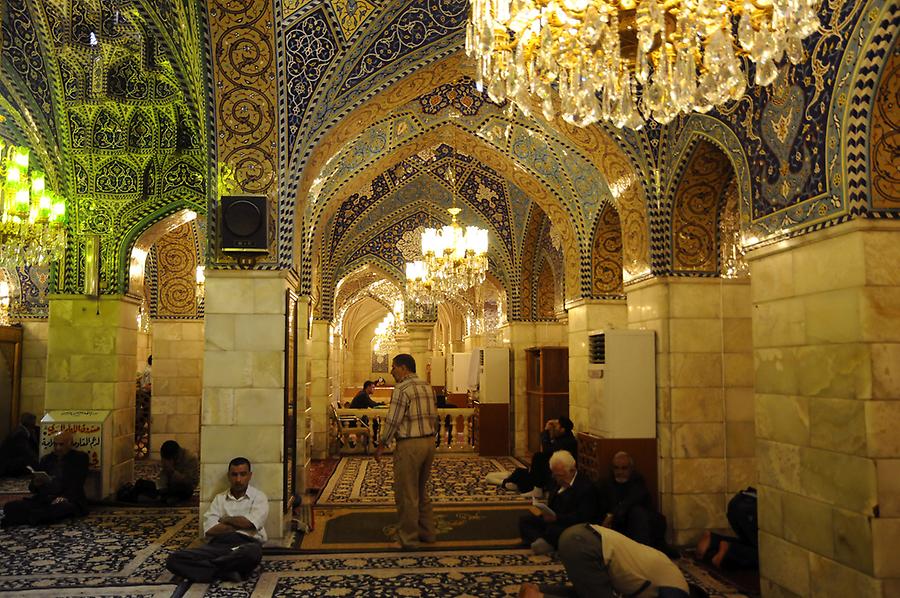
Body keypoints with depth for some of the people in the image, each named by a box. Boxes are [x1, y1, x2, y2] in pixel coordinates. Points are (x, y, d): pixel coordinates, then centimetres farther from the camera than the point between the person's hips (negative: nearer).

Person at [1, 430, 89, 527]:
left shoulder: (80, 458, 9)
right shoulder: (46, 459, 22)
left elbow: (76, 485, -3)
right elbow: (33, 489, 18)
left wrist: (64, 498, -23)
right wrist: (36, 483, -7)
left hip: (67, 501, -4)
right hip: (42, 500, 4)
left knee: (64, 507, -40)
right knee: (10, 506, -18)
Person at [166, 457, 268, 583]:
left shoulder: (259, 497, 11)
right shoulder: (219, 498, 20)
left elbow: (249, 523, -7)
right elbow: (209, 529, 5)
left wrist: (226, 519, 8)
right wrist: (239, 524, -1)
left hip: (245, 544, -3)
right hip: (218, 544, 3)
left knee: (253, 552, -42)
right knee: (174, 559, -21)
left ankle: (206, 568, -21)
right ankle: (226, 571, -24)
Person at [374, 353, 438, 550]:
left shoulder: (402, 388, -14)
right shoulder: (427, 386, 11)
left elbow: (393, 420, -15)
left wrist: (381, 446, -6)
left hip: (409, 445, -8)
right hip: (429, 441, 8)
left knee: (406, 494, 2)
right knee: (422, 491, 20)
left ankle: (409, 539, 10)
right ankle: (427, 532, 28)